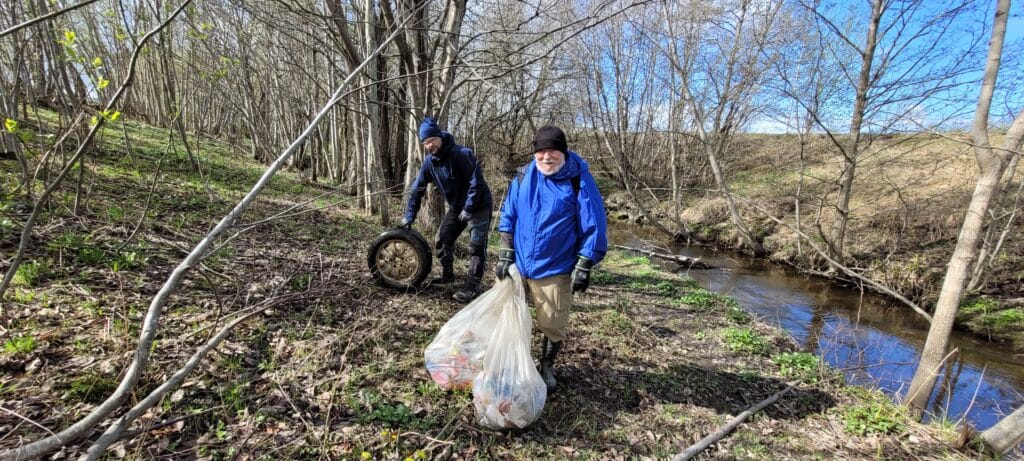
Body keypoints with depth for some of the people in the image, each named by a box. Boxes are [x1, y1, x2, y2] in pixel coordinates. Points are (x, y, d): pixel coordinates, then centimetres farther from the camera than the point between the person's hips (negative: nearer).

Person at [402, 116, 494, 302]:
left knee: (476, 246, -9)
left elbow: (476, 182, -26)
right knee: (442, 240, 9)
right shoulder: (429, 162, -2)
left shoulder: (461, 154, -24)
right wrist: (409, 216, 2)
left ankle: (473, 285, 0)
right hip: (456, 207, 7)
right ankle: (447, 274, 28)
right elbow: (417, 189, 4)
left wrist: (468, 209, -25)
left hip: (478, 206, -7)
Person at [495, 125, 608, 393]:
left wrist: (583, 267, -10)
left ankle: (547, 368, 37)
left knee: (552, 326, 10)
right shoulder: (523, 176, 0)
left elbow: (593, 227, -9)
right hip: (517, 264, 4)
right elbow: (508, 216, 6)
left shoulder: (580, 180, -10)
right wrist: (505, 256, 0)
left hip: (555, 270, -3)